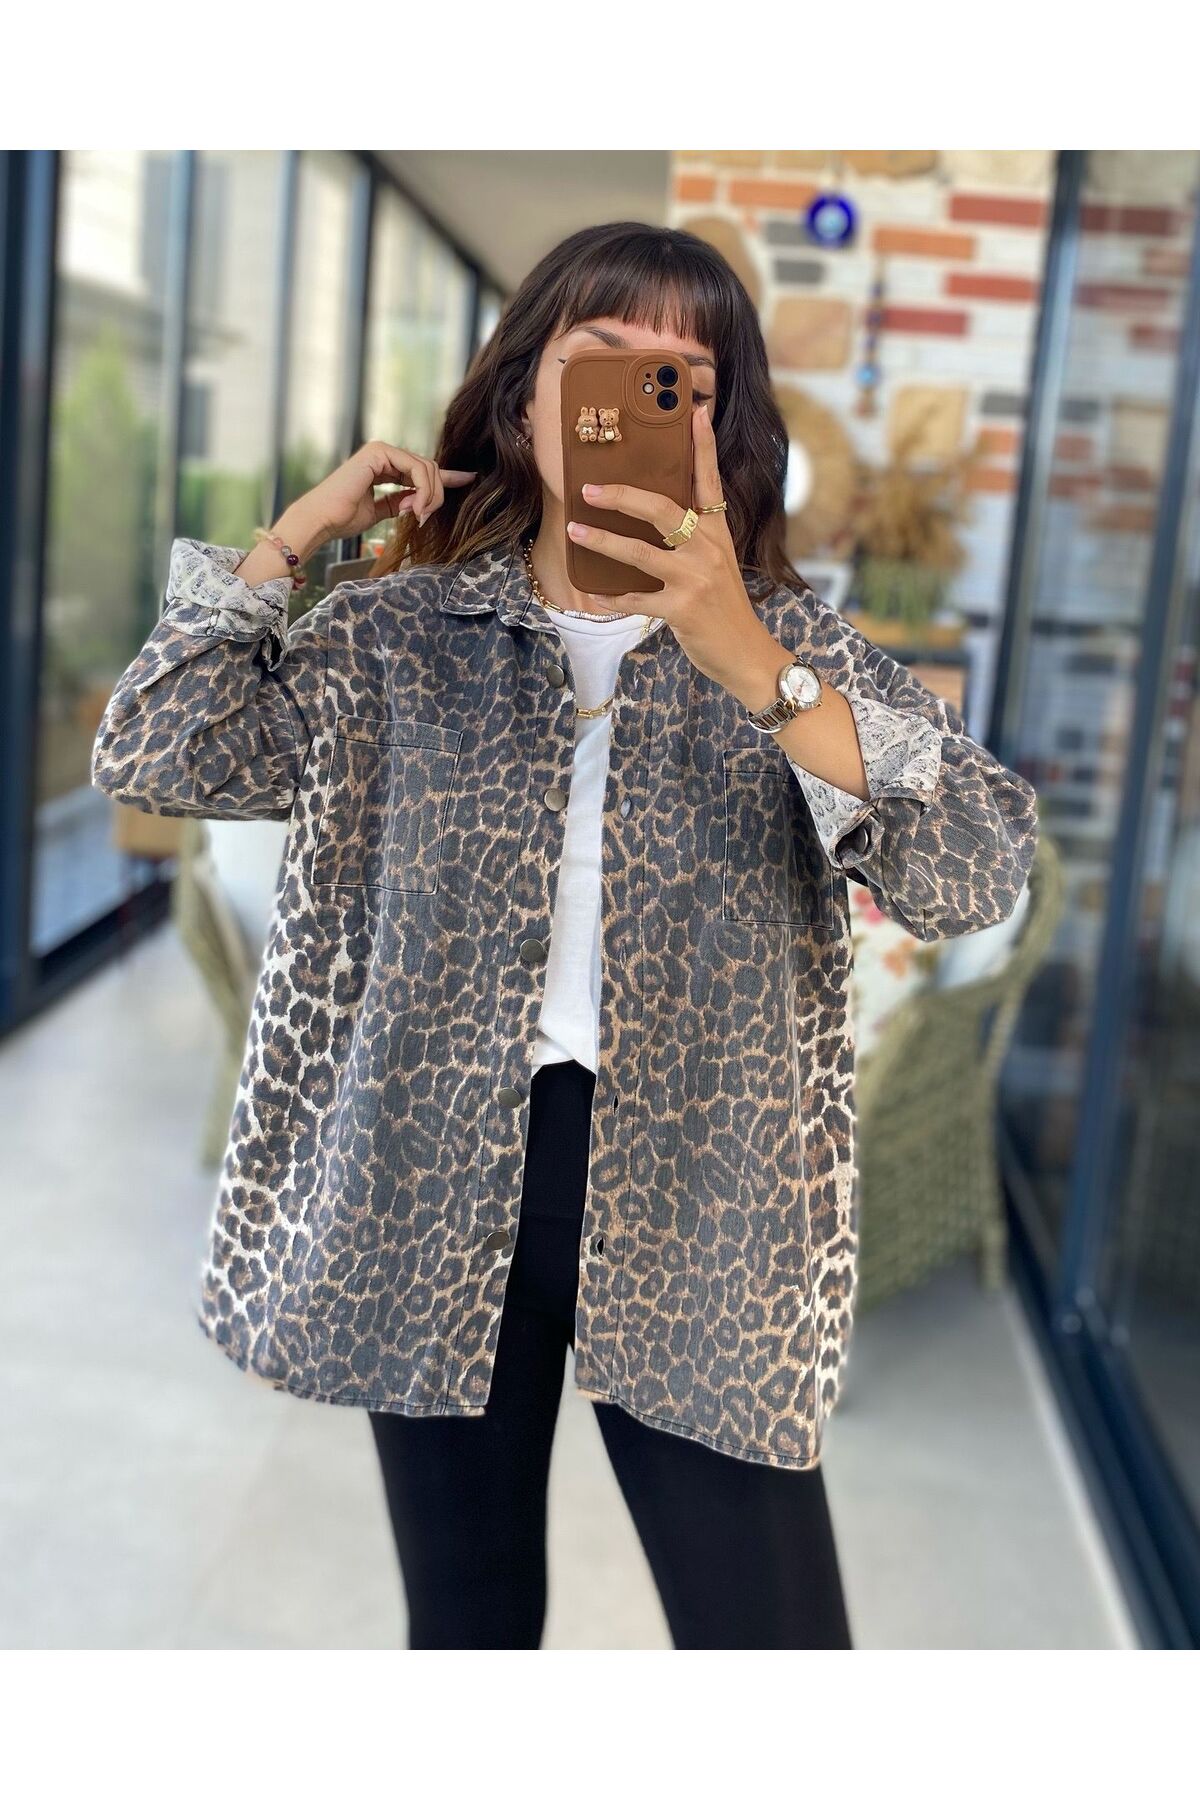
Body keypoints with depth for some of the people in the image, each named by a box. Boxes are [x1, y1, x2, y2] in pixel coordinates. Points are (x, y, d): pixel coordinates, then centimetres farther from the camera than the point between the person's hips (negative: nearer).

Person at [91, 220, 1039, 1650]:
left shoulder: (790, 641, 1)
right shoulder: (398, 633, 4)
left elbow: (981, 872, -15)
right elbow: (152, 758, -4)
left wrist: (749, 666, -27)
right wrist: (295, 535, -3)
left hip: (694, 1208, -1)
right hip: (436, 1196, 1)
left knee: (772, 1634, 4)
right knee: (467, 1624, 17)